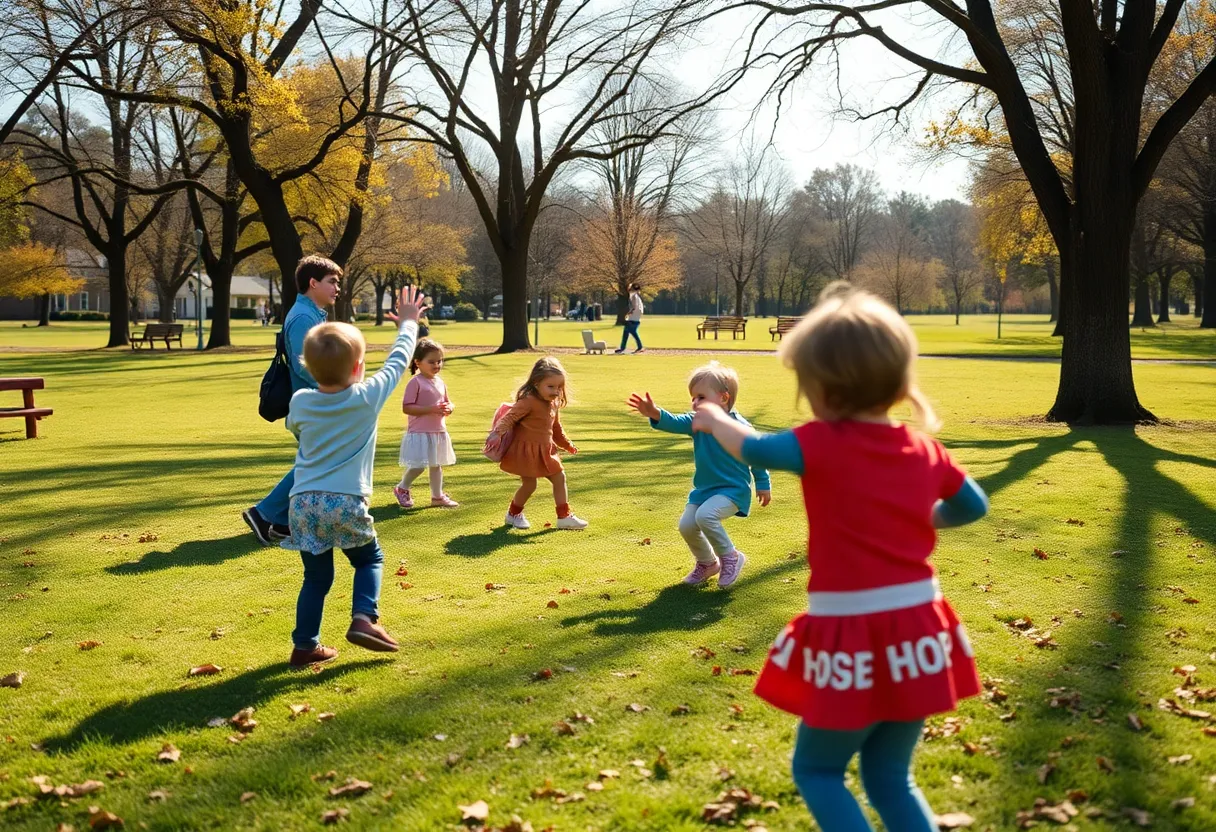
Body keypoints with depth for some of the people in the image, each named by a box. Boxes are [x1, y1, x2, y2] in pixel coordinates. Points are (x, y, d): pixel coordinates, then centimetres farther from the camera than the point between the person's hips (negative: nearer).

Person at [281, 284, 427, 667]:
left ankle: (305, 646, 12)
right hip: (346, 503, -3)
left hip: (303, 503, 3)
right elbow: (397, 362, 12)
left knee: (317, 576, 13)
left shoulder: (300, 402, 6)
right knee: (370, 559, 19)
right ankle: (364, 618, -1)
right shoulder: (367, 397, -2)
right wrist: (408, 323, 26)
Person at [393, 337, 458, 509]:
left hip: (438, 432, 7)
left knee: (436, 465, 15)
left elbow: (448, 402, 18)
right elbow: (406, 408, -19)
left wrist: (448, 408, -7)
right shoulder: (415, 382, -14)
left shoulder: (440, 382, 7)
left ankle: (437, 496, 27)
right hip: (420, 433, -7)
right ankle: (401, 489, 20)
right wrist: (430, 409, -24)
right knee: (418, 466, -5)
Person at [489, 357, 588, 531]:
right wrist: (497, 433, -41)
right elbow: (509, 417, -26)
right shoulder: (528, 401, -20)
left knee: (559, 478, 7)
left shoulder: (554, 404, 7)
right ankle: (513, 514, 22)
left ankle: (564, 516, 16)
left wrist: (567, 445, 31)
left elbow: (556, 428, 23)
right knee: (529, 484, -3)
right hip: (526, 450, -8)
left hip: (545, 451, 8)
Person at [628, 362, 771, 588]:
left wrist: (763, 485, 5)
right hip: (703, 489, 6)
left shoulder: (740, 427, -15)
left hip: (732, 490, -6)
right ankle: (707, 563, 25)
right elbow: (675, 423, -23)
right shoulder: (696, 422, -4)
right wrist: (656, 415, -44)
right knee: (686, 525, -4)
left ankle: (730, 557, -6)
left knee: (705, 515, -29)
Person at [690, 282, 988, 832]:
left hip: (853, 643, -6)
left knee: (816, 768, 14)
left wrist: (714, 420, 16)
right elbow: (974, 507, 18)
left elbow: (753, 448, -3)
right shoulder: (927, 451, 3)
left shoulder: (824, 444, -14)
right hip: (916, 636, 6)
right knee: (891, 777, 20)